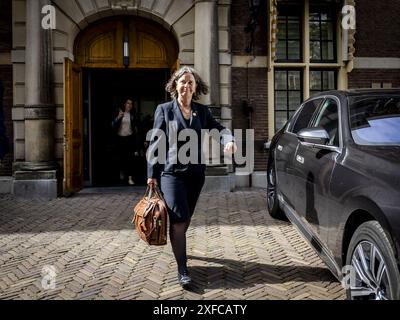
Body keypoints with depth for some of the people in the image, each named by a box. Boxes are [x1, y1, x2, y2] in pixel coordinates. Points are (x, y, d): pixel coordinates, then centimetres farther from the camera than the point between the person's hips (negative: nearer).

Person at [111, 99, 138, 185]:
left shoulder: (133, 115, 6)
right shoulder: (119, 113, 3)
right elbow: (113, 125, -3)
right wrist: (118, 117, -16)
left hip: (130, 138, 0)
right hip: (120, 138, 0)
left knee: (130, 158, -7)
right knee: (122, 157, 9)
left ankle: (130, 178, -5)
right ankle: (122, 172, 39)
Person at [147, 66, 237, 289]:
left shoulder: (202, 111, 9)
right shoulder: (164, 110, 0)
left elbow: (218, 128, -3)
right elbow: (156, 143, 0)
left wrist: (229, 139, -28)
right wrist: (152, 174, -2)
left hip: (196, 173, 4)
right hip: (171, 172, -4)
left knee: (186, 219, 15)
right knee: (179, 219, -11)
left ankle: (177, 246, 43)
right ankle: (183, 270, -4)